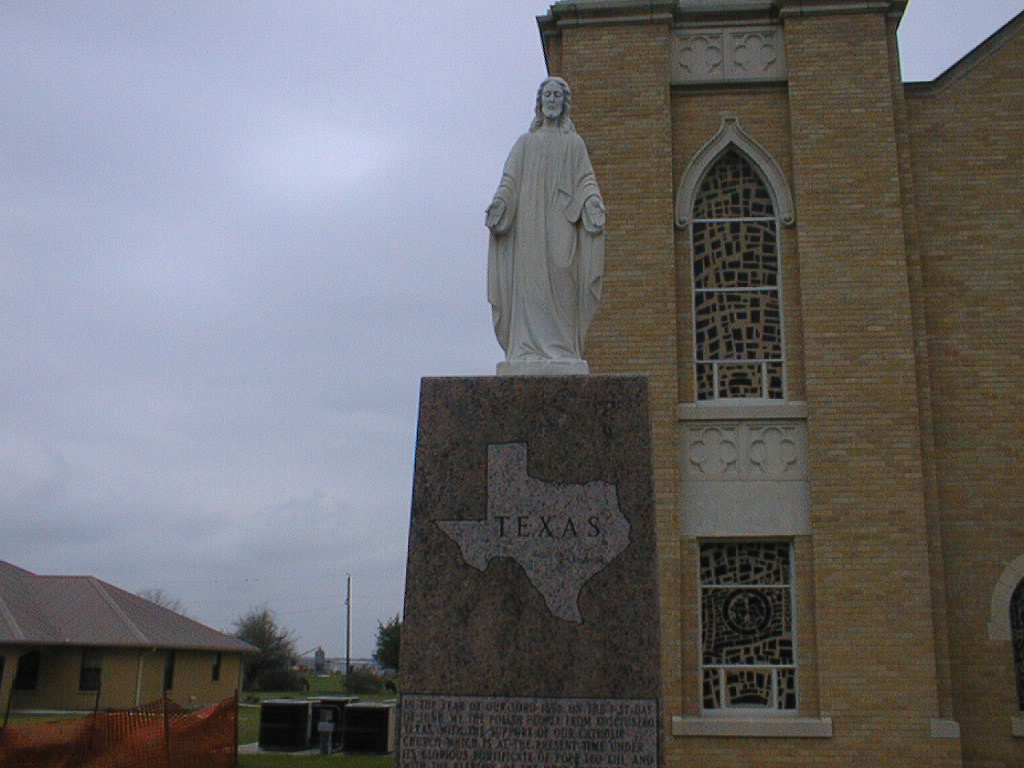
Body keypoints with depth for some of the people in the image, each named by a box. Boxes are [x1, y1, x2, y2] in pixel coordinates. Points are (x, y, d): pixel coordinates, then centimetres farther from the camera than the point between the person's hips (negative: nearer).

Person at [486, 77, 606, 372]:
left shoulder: (574, 143, 19)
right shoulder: (525, 143, 20)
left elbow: (586, 180, 8)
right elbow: (510, 179, 10)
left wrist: (593, 204, -12)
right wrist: (499, 204, -8)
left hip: (562, 221, 0)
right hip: (530, 219, 0)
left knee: (561, 281, -10)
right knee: (530, 279, -9)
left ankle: (562, 349, -11)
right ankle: (530, 348, -13)